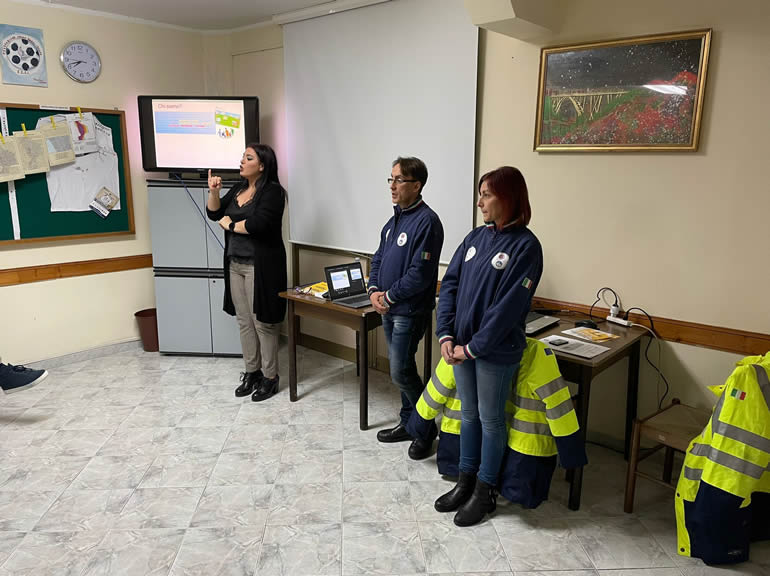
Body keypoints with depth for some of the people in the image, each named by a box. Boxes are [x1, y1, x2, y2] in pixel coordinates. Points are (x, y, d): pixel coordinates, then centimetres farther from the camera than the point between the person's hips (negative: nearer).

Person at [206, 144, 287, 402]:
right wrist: (214, 192, -3)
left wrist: (230, 225, -8)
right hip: (235, 264, 8)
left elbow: (258, 224, -23)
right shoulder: (238, 189, 14)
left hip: (260, 266, -8)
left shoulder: (272, 191, -10)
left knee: (262, 322, -1)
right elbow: (215, 213, 14)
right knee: (244, 321, 13)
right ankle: (252, 371, 25)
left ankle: (270, 376, 11)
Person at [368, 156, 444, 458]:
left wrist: (390, 297, -14)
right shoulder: (395, 219, 12)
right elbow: (378, 259, 16)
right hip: (388, 309, 9)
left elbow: (420, 274, -23)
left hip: (409, 311, -9)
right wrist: (374, 291, 0)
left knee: (401, 373, -3)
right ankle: (409, 423, 32)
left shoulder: (426, 221, -17)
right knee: (401, 369, 17)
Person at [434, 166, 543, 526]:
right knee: (469, 414, 18)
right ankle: (465, 482, 35)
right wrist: (446, 335, -6)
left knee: (490, 419, 10)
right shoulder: (476, 237, 5)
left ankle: (485, 492, 27)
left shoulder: (525, 246, -14)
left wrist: (473, 347, -16)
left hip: (496, 351, -6)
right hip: (462, 345, 6)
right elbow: (450, 284, 4)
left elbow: (508, 307, -18)